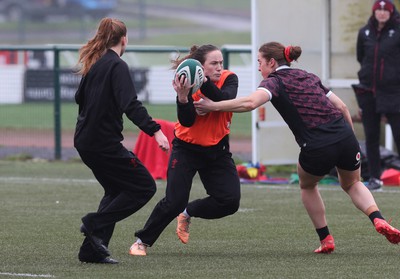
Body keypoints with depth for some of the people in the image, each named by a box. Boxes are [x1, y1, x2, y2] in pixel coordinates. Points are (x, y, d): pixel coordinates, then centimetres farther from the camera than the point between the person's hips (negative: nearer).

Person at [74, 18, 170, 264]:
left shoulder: (94, 64, 13)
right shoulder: (117, 66, -12)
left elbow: (80, 98, 28)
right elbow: (131, 104, -25)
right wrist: (155, 130, -31)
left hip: (86, 142, 9)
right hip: (105, 142, -9)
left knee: (116, 191, 19)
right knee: (144, 187, -4)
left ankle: (92, 250, 10)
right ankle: (96, 225, -10)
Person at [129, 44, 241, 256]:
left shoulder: (229, 79, -11)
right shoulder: (187, 84, -18)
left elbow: (224, 100, -32)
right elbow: (187, 121, -29)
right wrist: (183, 97, -46)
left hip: (217, 150, 3)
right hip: (187, 149, -3)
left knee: (230, 202, -10)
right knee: (174, 202, -14)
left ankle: (187, 214, 16)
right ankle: (142, 242, 5)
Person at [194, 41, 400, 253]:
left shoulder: (274, 81, 1)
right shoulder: (309, 77, 21)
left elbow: (250, 102, -20)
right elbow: (342, 107, 18)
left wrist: (213, 106, -17)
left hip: (317, 149, -5)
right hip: (346, 138, 5)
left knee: (307, 186, 28)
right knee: (352, 184, 31)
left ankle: (325, 239, 26)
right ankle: (378, 219, 4)